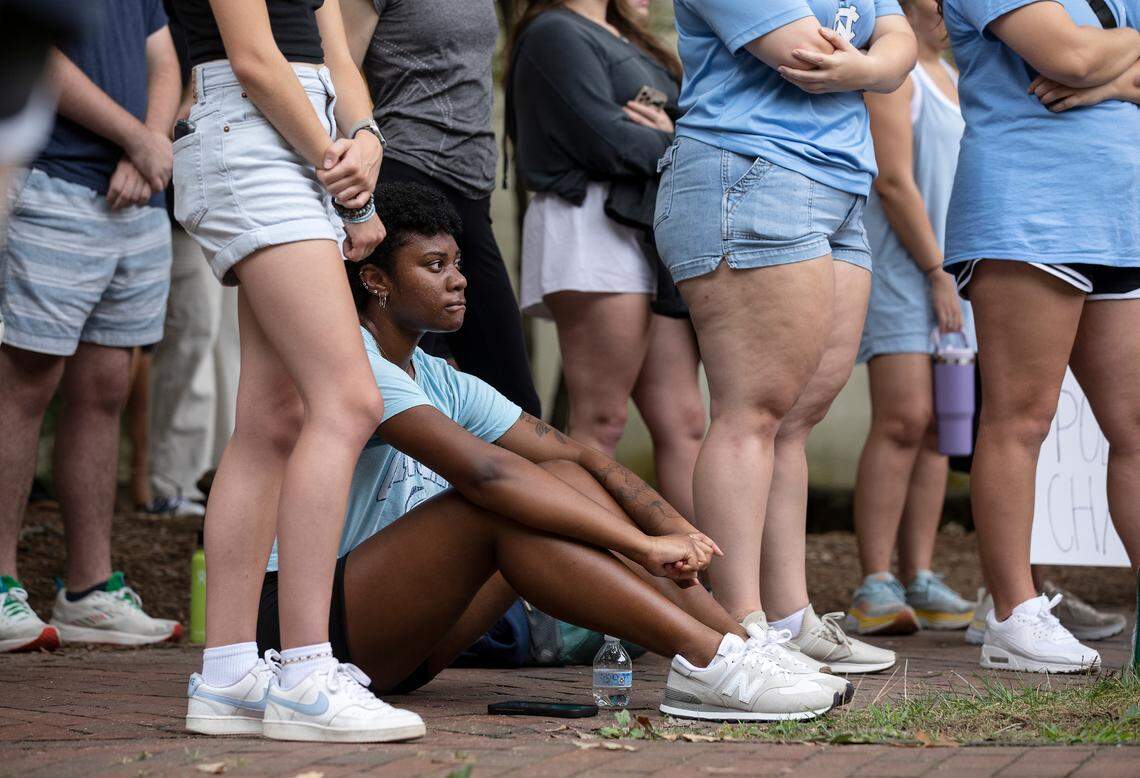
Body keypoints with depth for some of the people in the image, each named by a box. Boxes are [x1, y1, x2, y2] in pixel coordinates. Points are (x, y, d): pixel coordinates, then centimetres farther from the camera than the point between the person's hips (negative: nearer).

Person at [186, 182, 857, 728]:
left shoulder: (442, 382, 13)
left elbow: (579, 455, 5)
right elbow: (482, 472, -28)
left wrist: (672, 525, -13)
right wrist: (643, 544, -29)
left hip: (391, 644, 9)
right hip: (302, 625, -9)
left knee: (565, 480, -6)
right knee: (502, 502, -28)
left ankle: (743, 644, -15)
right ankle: (710, 663, -32)